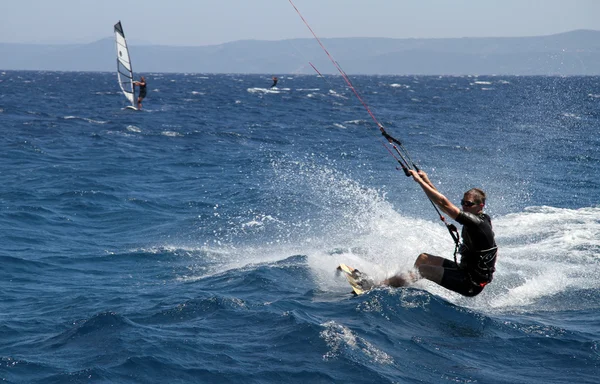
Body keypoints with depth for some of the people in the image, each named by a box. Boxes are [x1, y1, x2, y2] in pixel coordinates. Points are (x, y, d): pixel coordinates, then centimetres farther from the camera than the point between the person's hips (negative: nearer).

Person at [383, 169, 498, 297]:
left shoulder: (477, 223, -22)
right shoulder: (479, 218, 5)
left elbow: (443, 204, -26)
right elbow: (445, 206, 13)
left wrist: (419, 180, -21)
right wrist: (427, 181, 10)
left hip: (472, 284, -10)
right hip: (465, 270, 10)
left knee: (423, 269, -15)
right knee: (423, 258, 14)